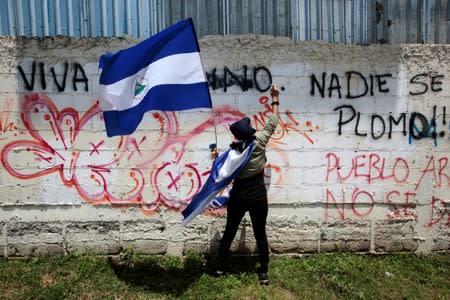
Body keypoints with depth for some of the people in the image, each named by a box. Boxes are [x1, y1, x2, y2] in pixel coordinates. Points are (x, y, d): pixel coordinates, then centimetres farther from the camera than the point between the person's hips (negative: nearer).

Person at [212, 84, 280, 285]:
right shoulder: (260, 142, -14)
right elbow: (273, 122, 0)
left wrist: (215, 159, 4)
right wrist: (275, 99, 10)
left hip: (238, 198, -1)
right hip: (259, 198, 1)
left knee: (229, 232, 17)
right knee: (260, 235, 14)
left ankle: (221, 268, 29)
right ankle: (264, 273, 22)